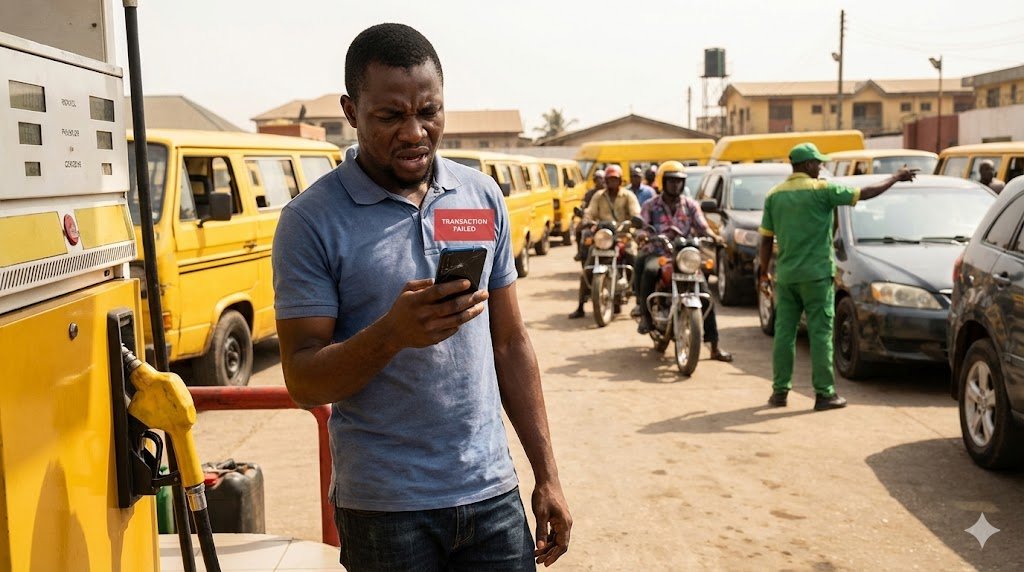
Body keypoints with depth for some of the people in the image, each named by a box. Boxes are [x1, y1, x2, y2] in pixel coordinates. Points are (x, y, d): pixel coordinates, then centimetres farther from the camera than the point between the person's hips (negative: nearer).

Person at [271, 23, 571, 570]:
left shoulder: (482, 195, 3)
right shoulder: (311, 220, -9)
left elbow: (510, 342, 7)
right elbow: (302, 380, -10)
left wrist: (547, 474, 6)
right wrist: (391, 332, -27)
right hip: (385, 506, -3)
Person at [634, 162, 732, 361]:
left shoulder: (691, 205, 10)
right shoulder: (650, 206, 6)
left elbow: (703, 227, -1)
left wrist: (714, 236, -22)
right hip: (658, 253, -2)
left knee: (704, 293, -15)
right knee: (648, 270, -39)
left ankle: (714, 346, -10)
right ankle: (645, 315, -23)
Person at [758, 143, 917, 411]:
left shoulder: (774, 194, 6)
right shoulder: (821, 190, -8)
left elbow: (766, 239, 7)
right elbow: (866, 193, -2)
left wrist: (763, 272, 15)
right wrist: (896, 178, 12)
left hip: (785, 275, 5)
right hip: (816, 273, -5)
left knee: (784, 332, 9)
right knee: (820, 333, 1)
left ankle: (780, 390, 12)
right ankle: (824, 393, 4)